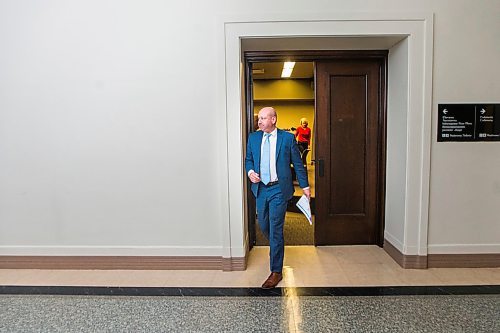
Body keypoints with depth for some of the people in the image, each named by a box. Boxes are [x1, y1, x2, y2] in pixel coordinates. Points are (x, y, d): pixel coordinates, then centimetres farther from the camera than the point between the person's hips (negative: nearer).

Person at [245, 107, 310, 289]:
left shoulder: (288, 138, -4)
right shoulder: (253, 137, 7)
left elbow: (297, 163, 1)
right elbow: (248, 159, 15)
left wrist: (305, 186, 2)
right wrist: (250, 171, -6)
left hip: (279, 189, -4)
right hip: (260, 188, 5)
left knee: (275, 229, -3)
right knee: (263, 226, 15)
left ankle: (276, 272, 10)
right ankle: (276, 246, 47)